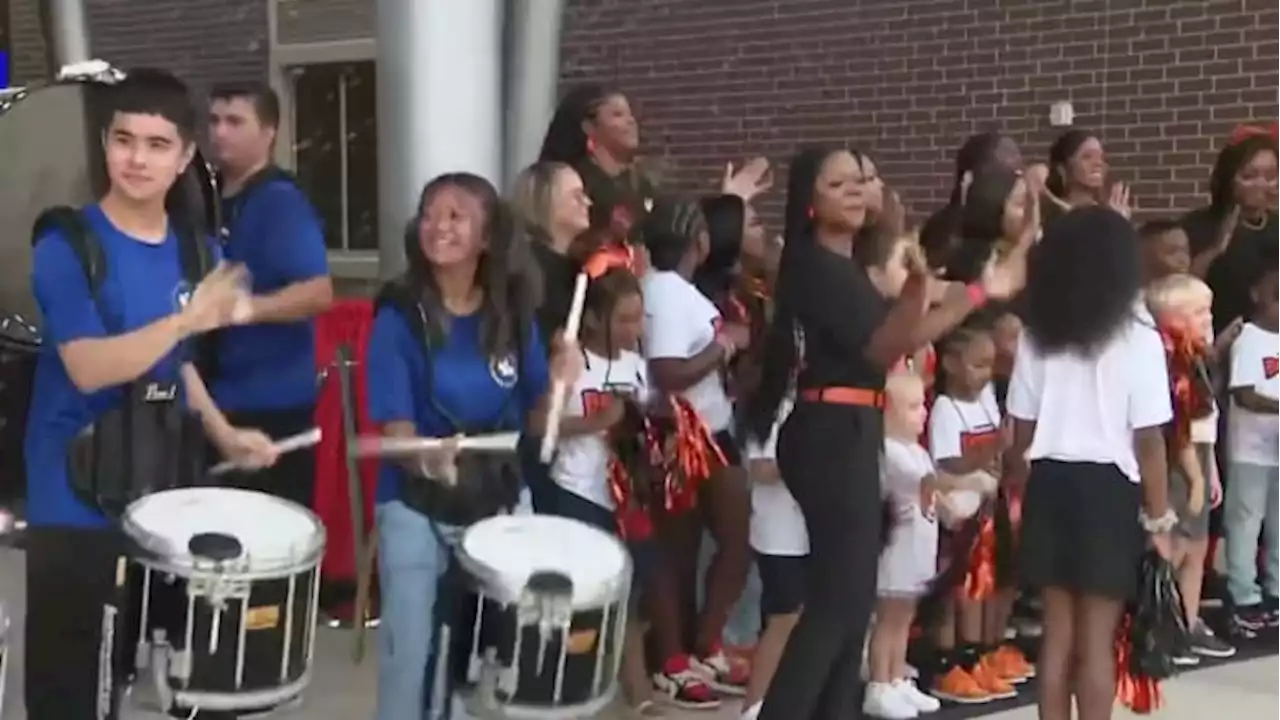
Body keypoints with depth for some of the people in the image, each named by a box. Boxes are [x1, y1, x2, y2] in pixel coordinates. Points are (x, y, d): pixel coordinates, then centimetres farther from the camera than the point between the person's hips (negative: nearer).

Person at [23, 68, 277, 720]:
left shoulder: (195, 252, 6)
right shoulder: (67, 248, -13)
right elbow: (89, 368, -23)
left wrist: (224, 435, 5)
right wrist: (188, 318, -31)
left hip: (159, 494, 6)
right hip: (76, 503, -6)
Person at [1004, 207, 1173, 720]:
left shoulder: (1036, 335, 4)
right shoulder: (1138, 338, -8)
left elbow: (1021, 430, 5)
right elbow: (1148, 439, -9)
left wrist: (1021, 494, 15)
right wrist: (1159, 517, -1)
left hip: (1049, 483, 4)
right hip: (1109, 487, -4)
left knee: (1057, 630, 11)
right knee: (1097, 638, 1)